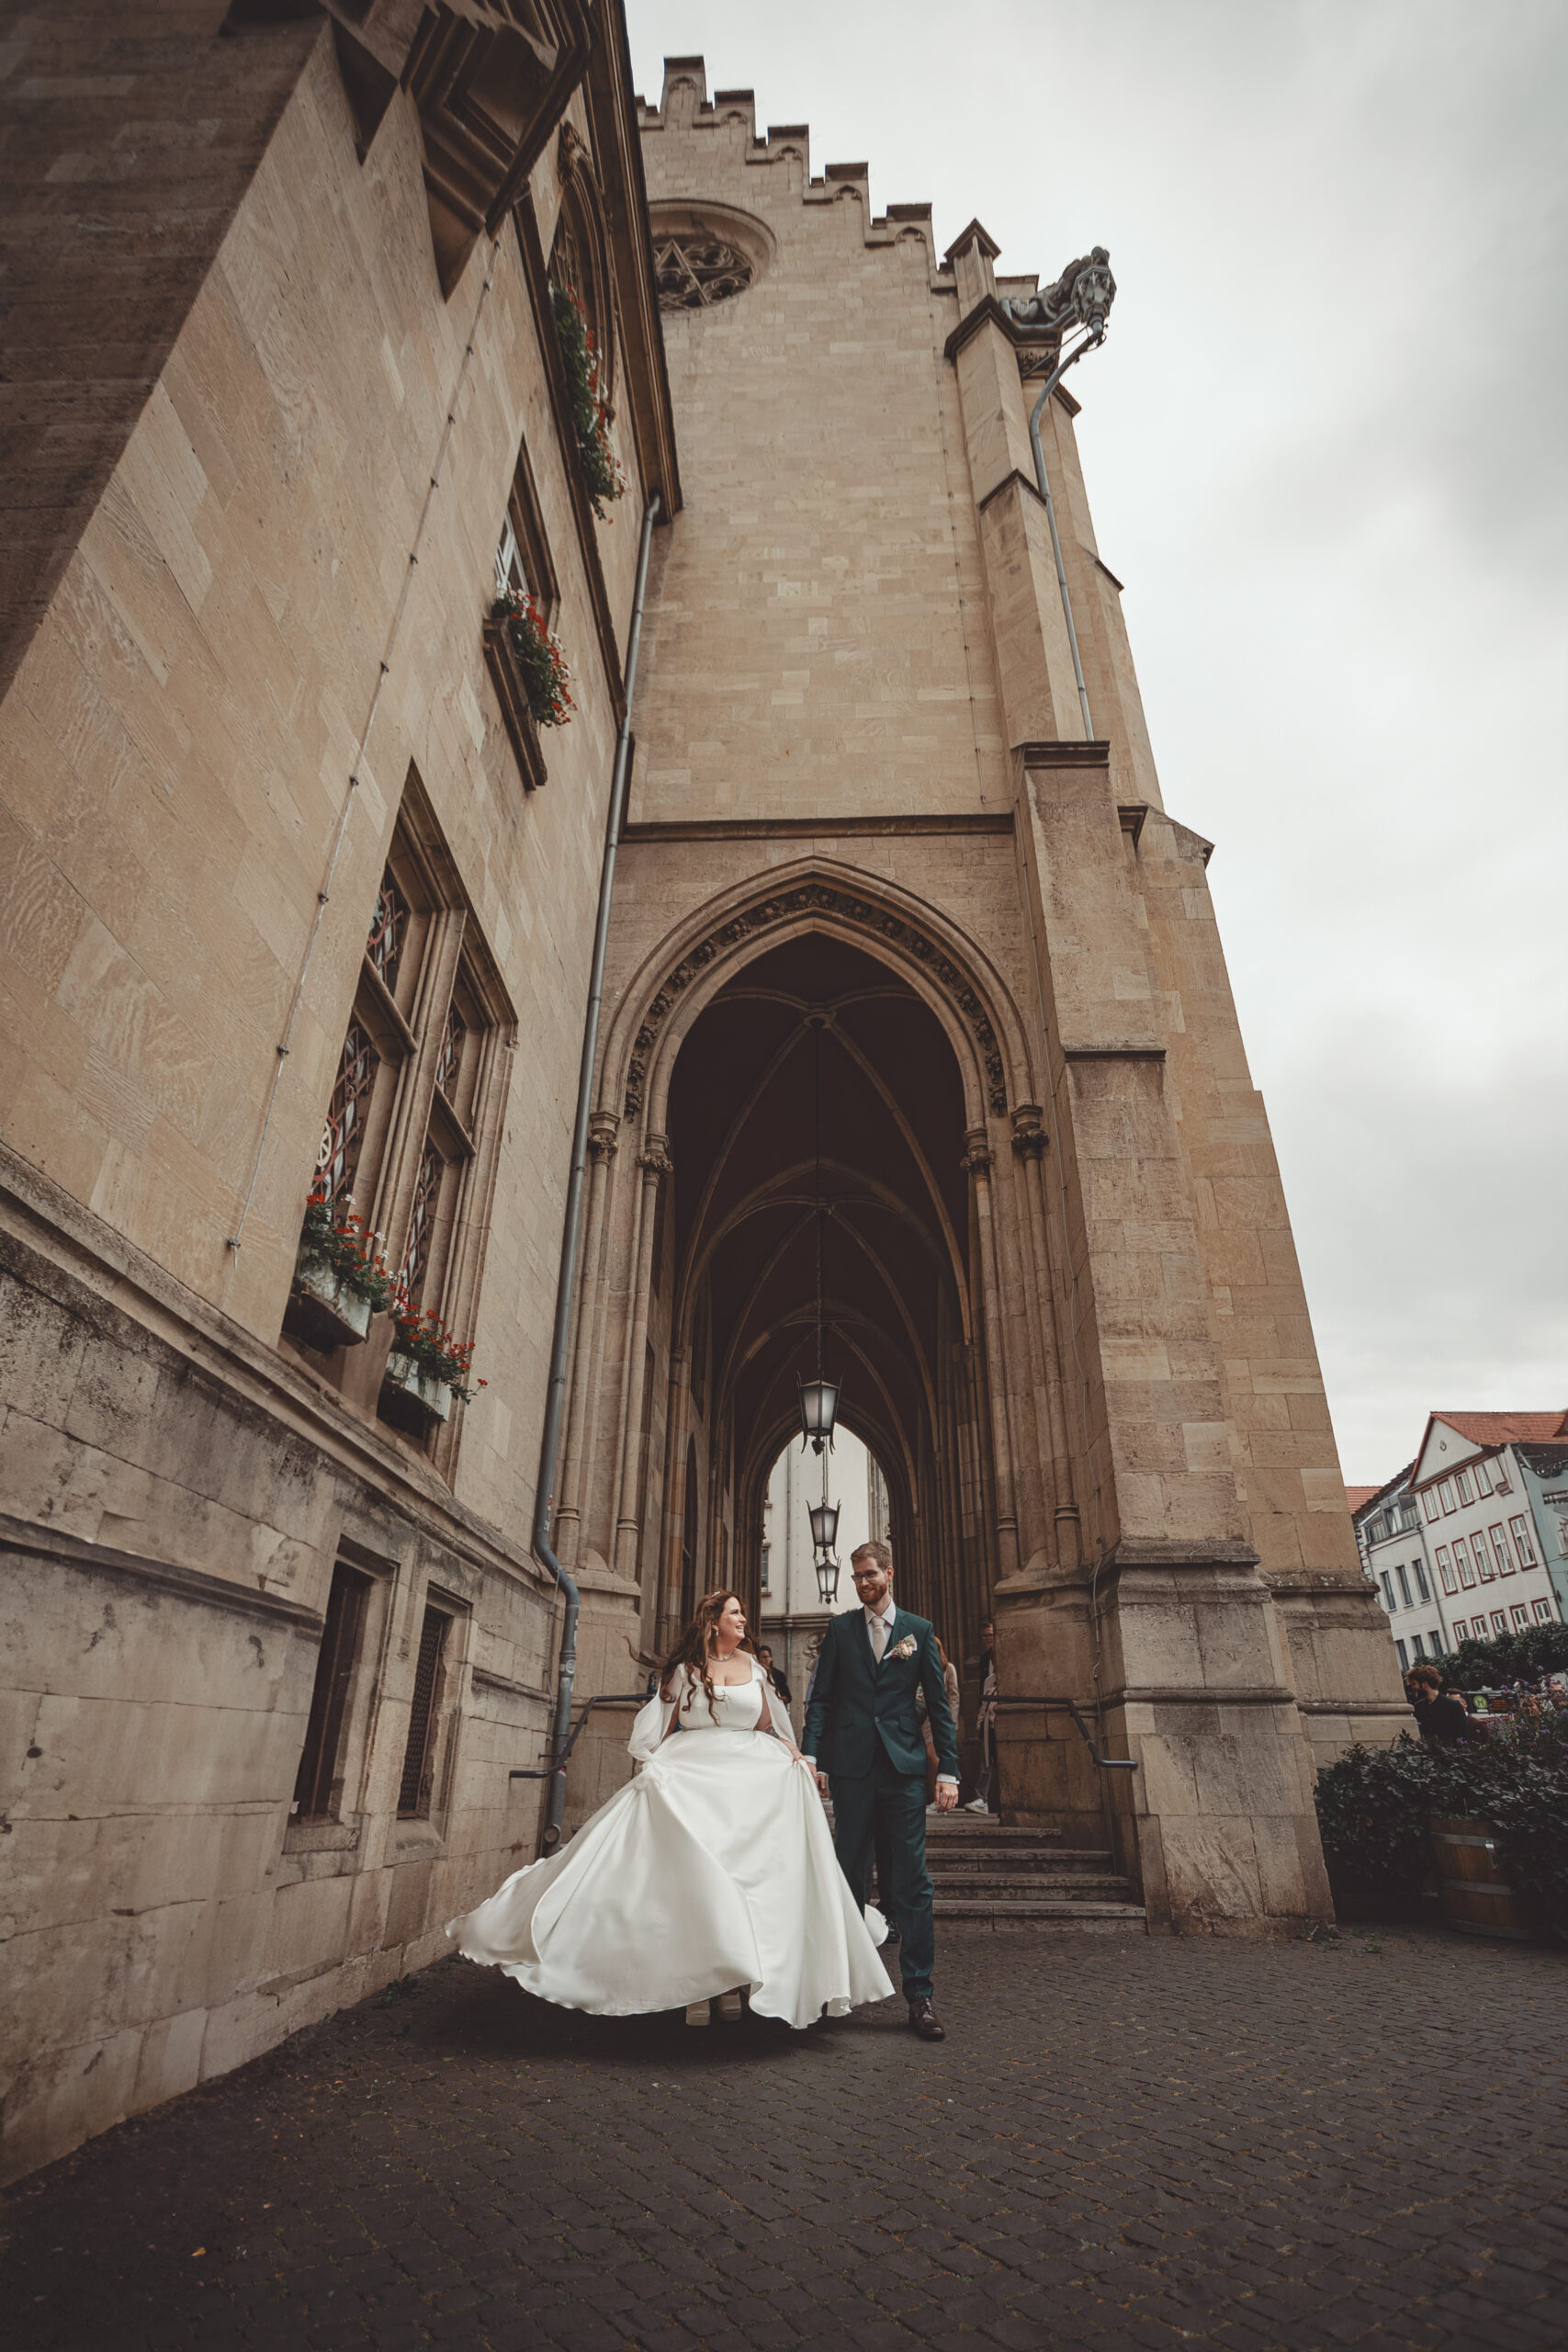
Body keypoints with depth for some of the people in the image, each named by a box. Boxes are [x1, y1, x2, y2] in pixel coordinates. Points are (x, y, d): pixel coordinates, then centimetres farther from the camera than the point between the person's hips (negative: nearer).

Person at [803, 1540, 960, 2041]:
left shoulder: (919, 1630, 6)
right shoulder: (840, 1629, 7)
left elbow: (939, 1704, 5)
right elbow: (821, 1697, 5)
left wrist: (949, 1770, -1)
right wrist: (811, 1755, -7)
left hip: (904, 1766, 0)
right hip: (851, 1766, 1)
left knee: (912, 1883, 0)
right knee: (850, 1877, 9)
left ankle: (919, 1995, 9)